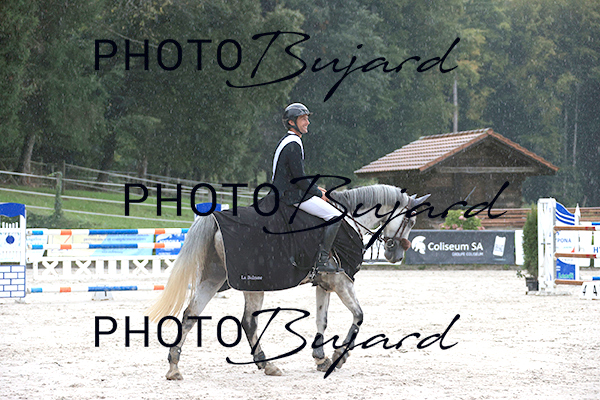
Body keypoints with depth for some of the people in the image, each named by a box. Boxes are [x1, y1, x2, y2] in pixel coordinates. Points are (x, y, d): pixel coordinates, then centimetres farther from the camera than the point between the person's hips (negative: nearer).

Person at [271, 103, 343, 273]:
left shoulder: (286, 141, 16)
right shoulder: (293, 145, -18)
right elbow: (300, 179, -21)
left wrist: (316, 188, 14)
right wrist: (319, 193, -8)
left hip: (286, 192, 11)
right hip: (294, 196, -11)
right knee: (335, 216, -13)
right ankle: (322, 260, -16)